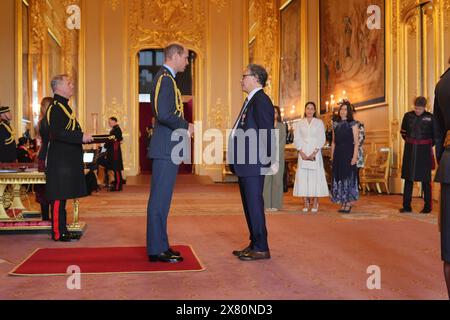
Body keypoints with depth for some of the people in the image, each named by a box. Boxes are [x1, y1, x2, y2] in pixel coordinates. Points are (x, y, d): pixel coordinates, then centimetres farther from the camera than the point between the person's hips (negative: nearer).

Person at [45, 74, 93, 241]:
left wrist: (85, 137, 17)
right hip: (60, 160, -10)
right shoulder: (55, 107, -13)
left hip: (67, 160, 10)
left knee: (63, 196, 12)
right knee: (59, 196, -5)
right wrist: (81, 137, -24)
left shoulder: (64, 106, 18)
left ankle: (62, 230, 19)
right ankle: (57, 232, 1)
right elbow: (56, 133, -24)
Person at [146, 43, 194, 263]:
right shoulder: (165, 78, -12)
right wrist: (186, 126, -11)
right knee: (159, 199, -6)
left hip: (167, 148, 11)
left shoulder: (166, 78, 20)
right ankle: (156, 250, 0)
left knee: (162, 198, 13)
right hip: (166, 148, -11)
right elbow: (164, 114, -24)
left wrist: (183, 127, 12)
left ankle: (159, 246, 21)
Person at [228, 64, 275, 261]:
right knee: (249, 205, 15)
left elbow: (267, 132, -18)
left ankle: (261, 248, 5)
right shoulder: (251, 100, 18)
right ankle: (255, 244, 24)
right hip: (245, 164, 10)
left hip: (253, 164, -10)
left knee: (254, 204, -4)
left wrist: (268, 162, -18)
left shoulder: (260, 100, -13)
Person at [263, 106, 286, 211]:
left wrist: (275, 153, -8)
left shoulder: (282, 126, 10)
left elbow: (283, 141, 3)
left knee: (277, 178, -3)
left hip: (278, 156, 0)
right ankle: (267, 204, -1)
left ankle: (276, 204, 1)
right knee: (266, 179, -4)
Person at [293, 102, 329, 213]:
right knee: (303, 176, -5)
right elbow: (296, 139, 5)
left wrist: (314, 153, -10)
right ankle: (306, 203, -1)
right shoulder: (299, 123, 11)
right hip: (303, 153, 1)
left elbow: (322, 139, 1)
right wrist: (302, 152, -8)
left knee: (315, 175, -6)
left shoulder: (319, 122, 7)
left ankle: (315, 203, -2)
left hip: (315, 152, -1)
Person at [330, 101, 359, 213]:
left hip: (348, 154, -5)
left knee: (349, 177, -2)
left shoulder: (353, 124, -2)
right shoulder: (336, 125, 12)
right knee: (338, 178, 5)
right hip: (338, 154, 5)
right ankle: (343, 203, 12)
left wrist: (355, 157, -15)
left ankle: (349, 203, 5)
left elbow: (356, 142, -7)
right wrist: (332, 156, 8)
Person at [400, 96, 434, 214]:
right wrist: (410, 142, 12)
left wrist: (429, 145, 6)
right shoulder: (408, 116, 2)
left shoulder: (430, 117, -6)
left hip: (424, 152, -3)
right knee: (408, 178, 5)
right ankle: (407, 206, 10)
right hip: (410, 151, 3)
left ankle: (427, 206, 12)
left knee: (425, 180, 3)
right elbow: (403, 132, 16)